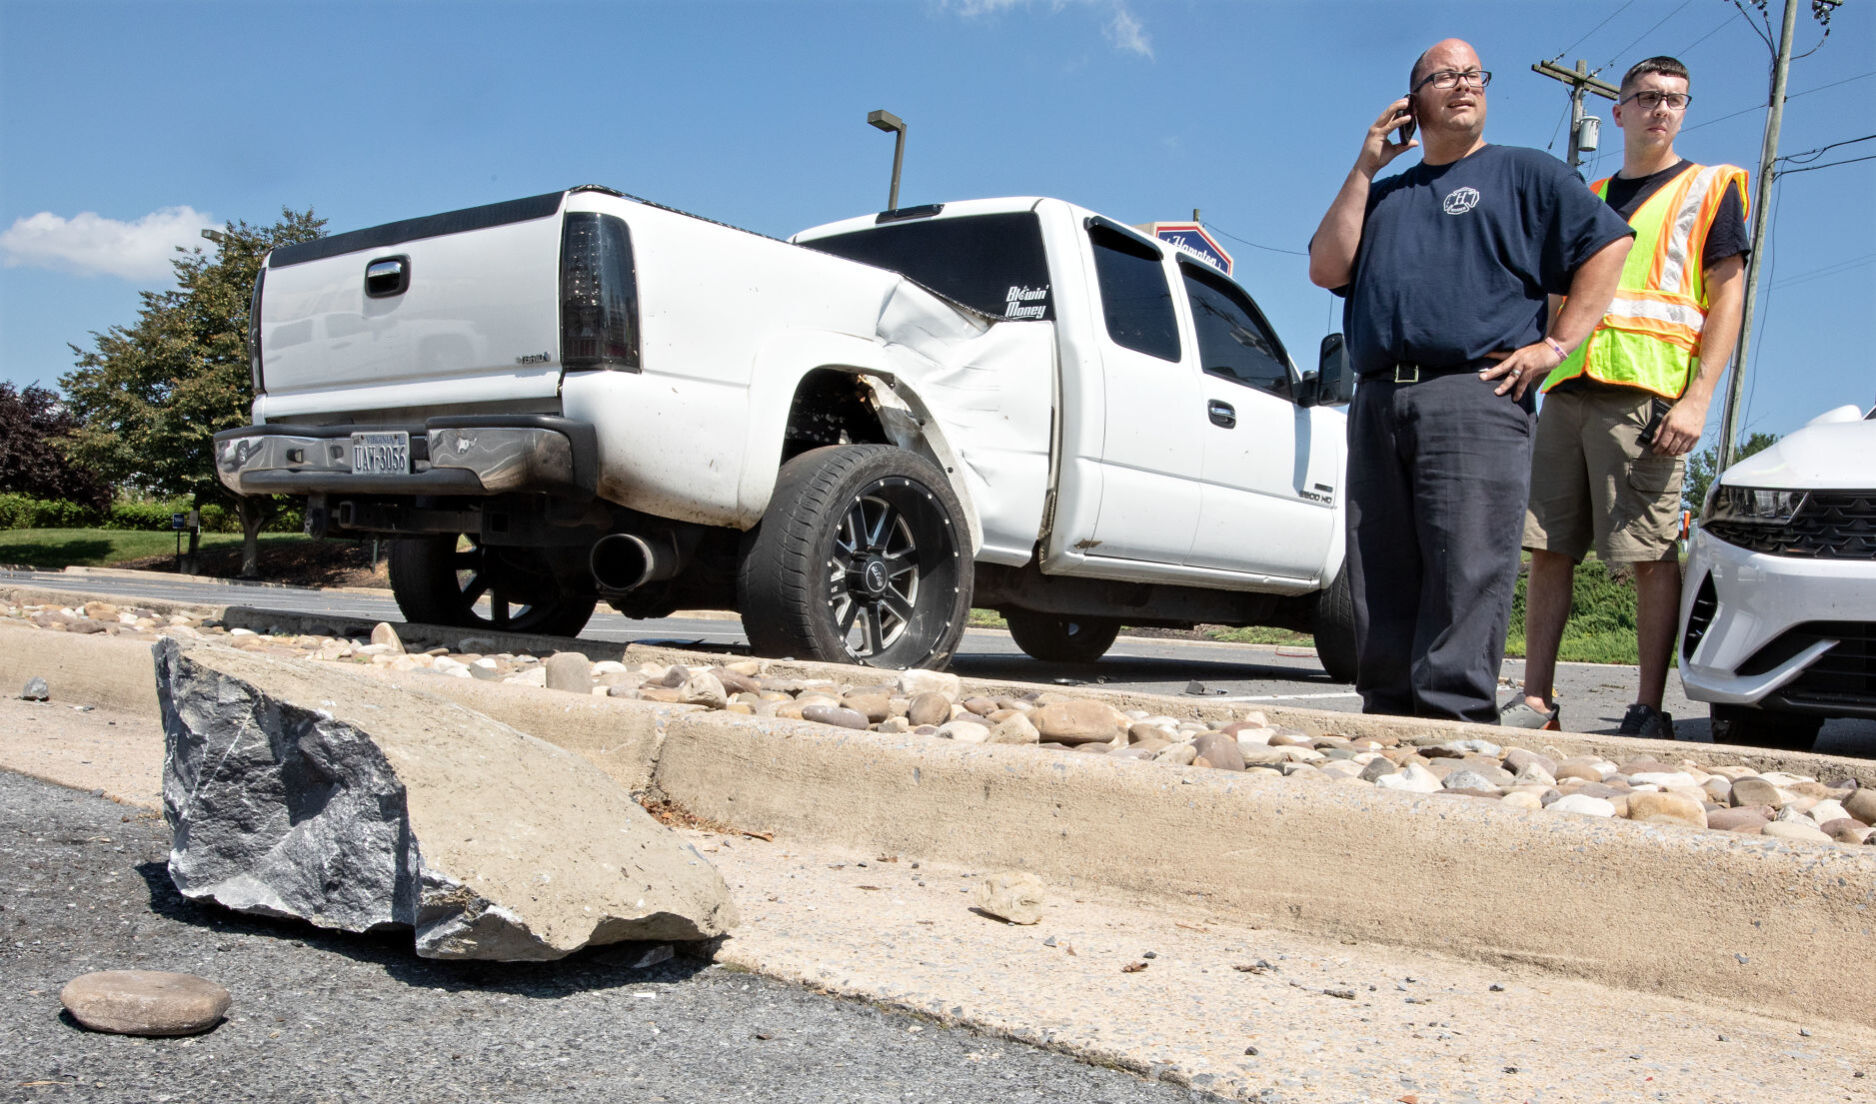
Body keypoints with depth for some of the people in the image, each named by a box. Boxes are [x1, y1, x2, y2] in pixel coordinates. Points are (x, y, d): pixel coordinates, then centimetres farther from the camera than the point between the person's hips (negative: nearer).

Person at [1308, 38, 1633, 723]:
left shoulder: (1524, 173, 15)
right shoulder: (1384, 195, 27)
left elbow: (1609, 243, 5)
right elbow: (1326, 270, 11)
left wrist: (1556, 344, -6)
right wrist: (1365, 169, 10)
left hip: (1475, 401, -4)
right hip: (1376, 405, 5)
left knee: (1464, 582, -12)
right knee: (1379, 588, 3)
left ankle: (1452, 727, -12)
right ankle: (1387, 726, 9)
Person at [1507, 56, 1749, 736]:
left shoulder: (1709, 188, 10)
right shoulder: (1587, 199, 24)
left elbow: (1727, 297, 1)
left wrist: (1697, 399, -11)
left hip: (1645, 394, -5)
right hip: (1566, 392, 5)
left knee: (1653, 556, -7)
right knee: (1548, 550, 1)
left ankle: (1649, 712, -2)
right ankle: (1536, 704, 5)